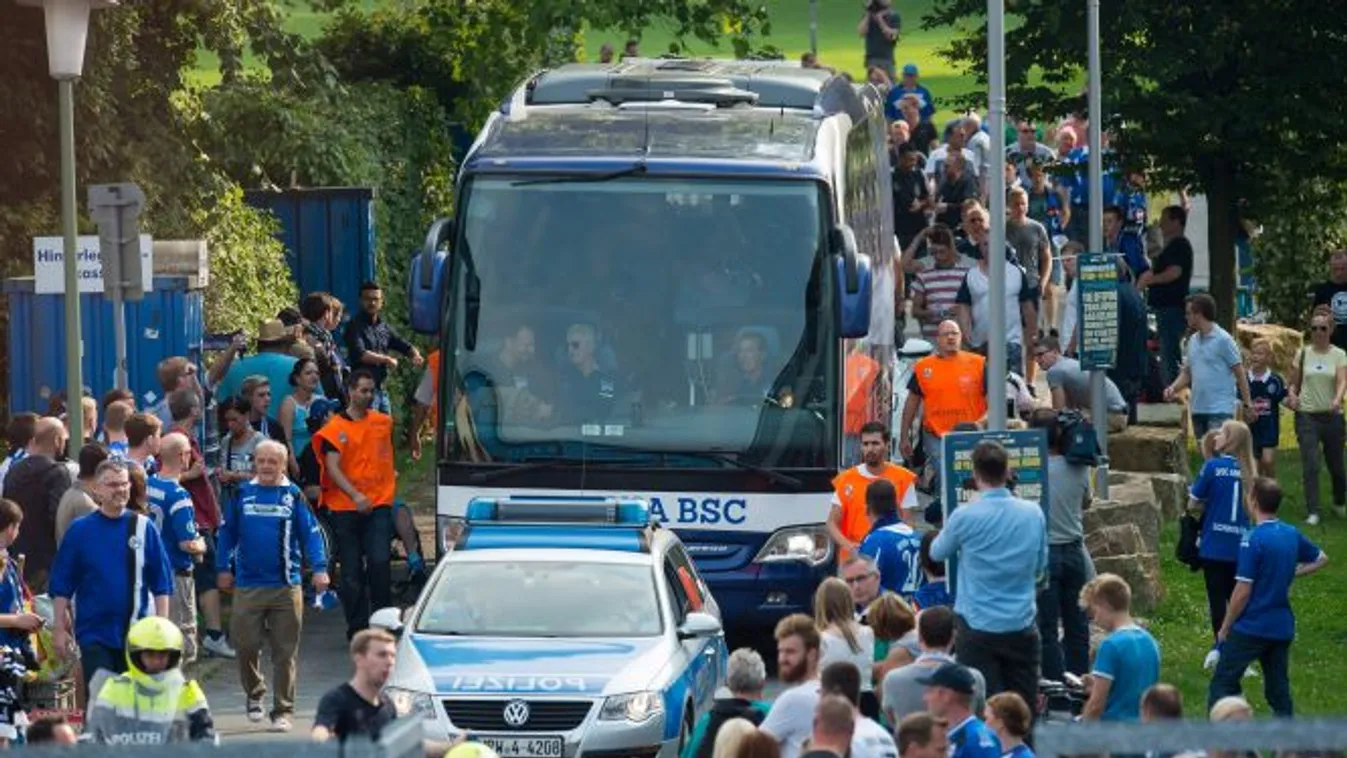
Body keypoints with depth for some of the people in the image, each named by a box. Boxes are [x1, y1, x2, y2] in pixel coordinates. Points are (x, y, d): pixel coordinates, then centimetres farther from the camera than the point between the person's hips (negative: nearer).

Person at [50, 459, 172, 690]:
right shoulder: (80, 530, -1)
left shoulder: (144, 528, 2)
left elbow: (162, 584, 4)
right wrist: (59, 628, -3)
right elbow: (61, 586, 2)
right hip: (94, 634, -1)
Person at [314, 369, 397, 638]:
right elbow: (332, 468, -14)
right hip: (345, 508, -2)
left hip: (379, 505, 2)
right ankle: (357, 628, 10)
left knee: (380, 562, -14)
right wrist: (355, 495, -26)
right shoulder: (336, 428, -3)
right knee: (351, 572, 2)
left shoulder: (383, 422, 10)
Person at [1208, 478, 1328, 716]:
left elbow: (1243, 591, -17)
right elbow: (1321, 559, 23)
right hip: (1283, 628, 7)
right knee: (1279, 690, 12)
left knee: (1222, 684, 1)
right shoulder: (1292, 535, 4)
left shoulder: (1253, 540, -17)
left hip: (1251, 628, -7)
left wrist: (1225, 628, -6)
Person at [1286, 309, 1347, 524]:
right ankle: (1312, 512, -7)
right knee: (1310, 465, -10)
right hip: (1307, 416, 0)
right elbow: (1293, 382, 12)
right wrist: (1291, 394, -11)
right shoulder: (1302, 354, 5)